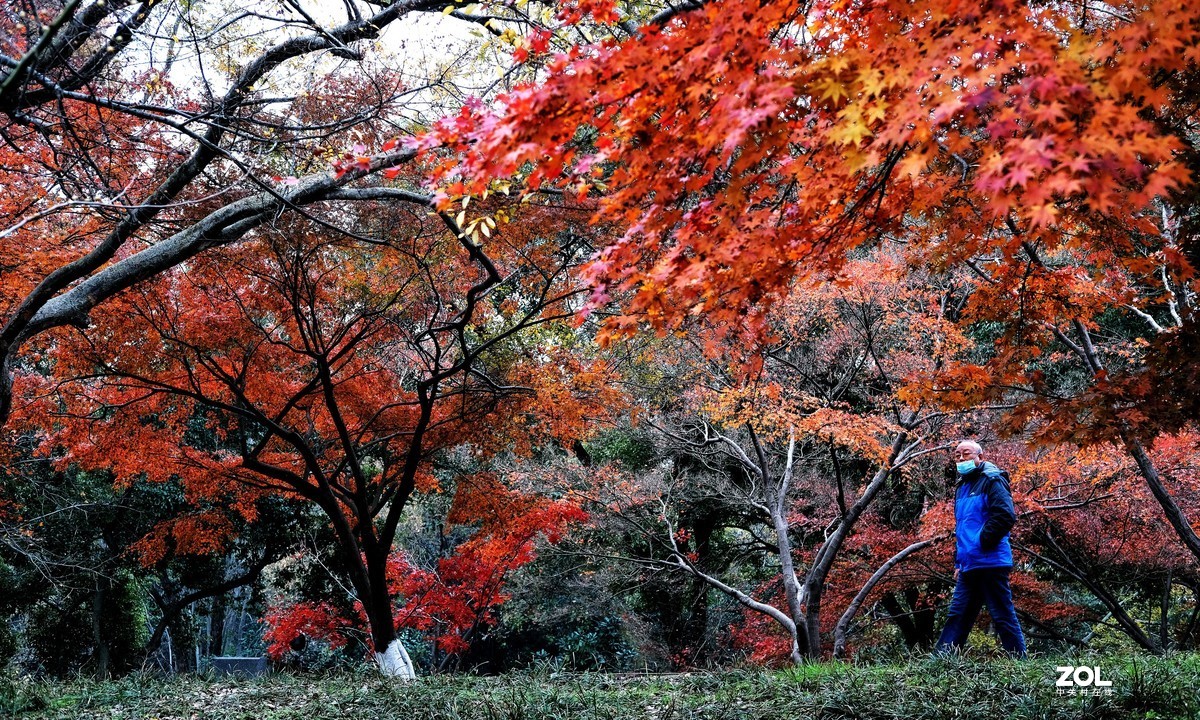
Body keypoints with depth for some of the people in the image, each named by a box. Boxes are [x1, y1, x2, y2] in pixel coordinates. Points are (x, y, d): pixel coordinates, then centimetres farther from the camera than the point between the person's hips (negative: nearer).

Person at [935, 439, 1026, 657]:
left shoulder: (991, 480, -6)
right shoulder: (963, 486, 20)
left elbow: (1006, 516, -19)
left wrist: (982, 542, -16)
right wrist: (958, 562, 20)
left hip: (990, 563, -8)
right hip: (968, 566, 9)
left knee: (1003, 616, -2)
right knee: (957, 615, 7)